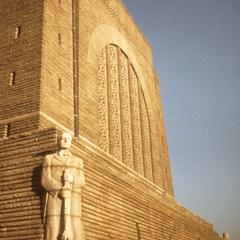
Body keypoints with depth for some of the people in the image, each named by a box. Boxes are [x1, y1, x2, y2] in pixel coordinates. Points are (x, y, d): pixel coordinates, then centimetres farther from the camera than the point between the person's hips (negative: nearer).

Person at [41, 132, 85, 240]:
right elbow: (45, 181, 2)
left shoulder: (78, 161, 22)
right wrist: (61, 190, -12)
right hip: (55, 198, -2)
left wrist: (72, 179, -14)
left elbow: (81, 182, 9)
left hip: (72, 201, 2)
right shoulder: (49, 158, 15)